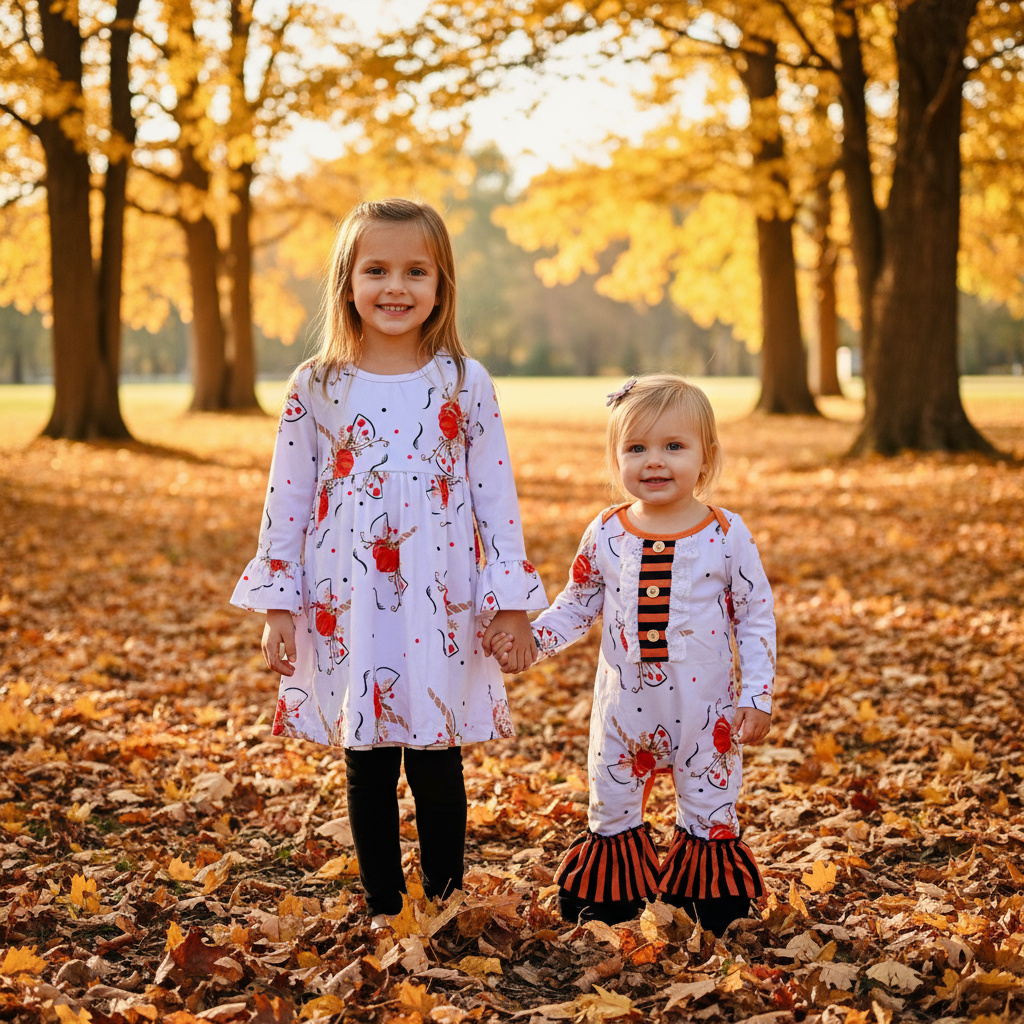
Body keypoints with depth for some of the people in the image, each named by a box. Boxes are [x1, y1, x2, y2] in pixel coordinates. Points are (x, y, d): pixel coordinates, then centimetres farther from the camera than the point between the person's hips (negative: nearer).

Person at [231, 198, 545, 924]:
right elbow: (287, 499, 5)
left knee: (437, 761, 4)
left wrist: (513, 599, 0)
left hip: (440, 603, -1)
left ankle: (446, 902, 21)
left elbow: (496, 495, 2)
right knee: (368, 763, 10)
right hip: (348, 605, 1)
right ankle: (384, 906, 24)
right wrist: (277, 605, 3)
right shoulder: (316, 388, 1)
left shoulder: (466, 385, 0)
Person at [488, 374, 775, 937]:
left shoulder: (727, 535, -9)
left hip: (703, 708, -2)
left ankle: (711, 895, 28)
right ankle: (611, 896, 31)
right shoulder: (606, 535, -3)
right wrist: (530, 637, -7)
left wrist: (756, 697, -7)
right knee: (612, 812, 14)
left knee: (709, 812, 11)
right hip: (623, 706, 2)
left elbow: (756, 616, -4)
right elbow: (577, 604, 9)